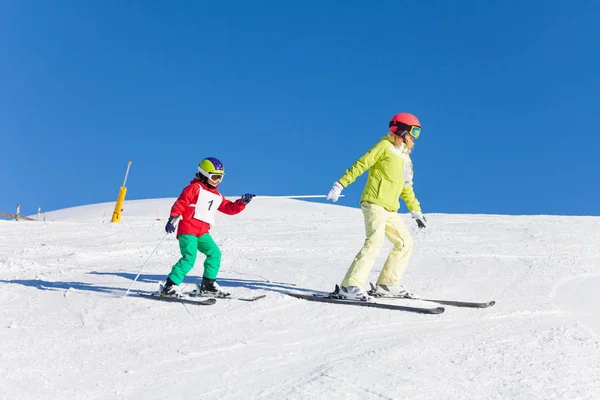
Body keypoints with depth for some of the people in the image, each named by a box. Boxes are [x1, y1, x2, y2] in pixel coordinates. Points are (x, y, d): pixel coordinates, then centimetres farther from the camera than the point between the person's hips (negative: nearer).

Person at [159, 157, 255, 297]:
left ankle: (208, 284, 14)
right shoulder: (195, 188, -2)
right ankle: (170, 286, -16)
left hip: (203, 232, 8)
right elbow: (180, 203, -10)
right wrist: (173, 218, -23)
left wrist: (242, 202, 4)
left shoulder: (217, 196, 21)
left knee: (214, 253, 1)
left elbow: (230, 208, 20)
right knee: (189, 258, -18)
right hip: (187, 229, -8)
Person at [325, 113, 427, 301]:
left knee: (405, 242, 8)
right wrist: (340, 184, -18)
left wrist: (416, 211, 28)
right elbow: (360, 165, -8)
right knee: (375, 241, -23)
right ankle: (350, 286, -26)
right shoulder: (385, 146, -1)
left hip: (390, 209, 9)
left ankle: (387, 284, 14)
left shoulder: (405, 158, 24)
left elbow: (406, 188, 30)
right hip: (374, 202, -9)